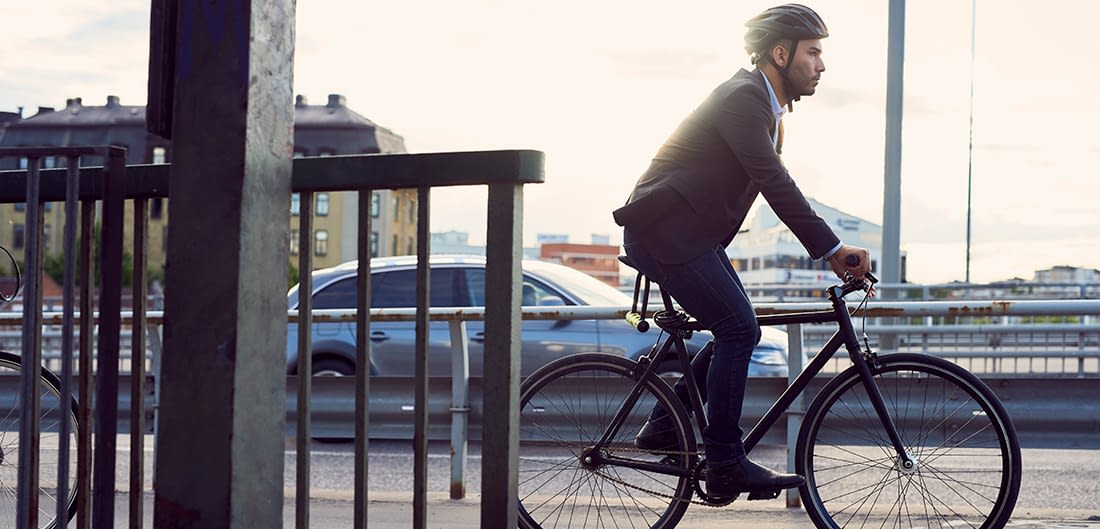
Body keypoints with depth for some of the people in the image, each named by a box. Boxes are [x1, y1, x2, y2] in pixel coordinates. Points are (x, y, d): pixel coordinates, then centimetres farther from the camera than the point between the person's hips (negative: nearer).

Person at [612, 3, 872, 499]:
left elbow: (778, 189, 17)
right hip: (665, 230, -10)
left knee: (739, 330, 8)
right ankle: (725, 465, -12)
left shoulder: (766, 106, 15)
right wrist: (833, 248, -28)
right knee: (738, 328, -15)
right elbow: (775, 182, -27)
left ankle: (663, 425, 17)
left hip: (693, 232, 10)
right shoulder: (742, 97, -18)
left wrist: (831, 251, 8)